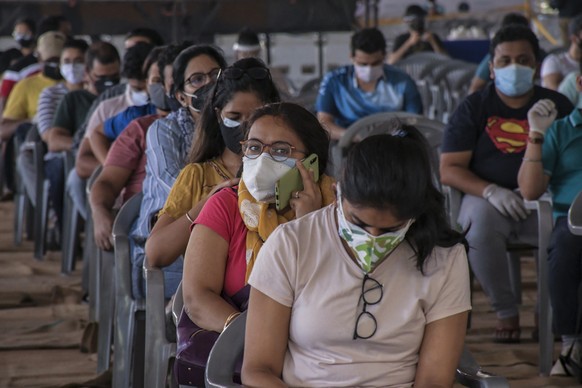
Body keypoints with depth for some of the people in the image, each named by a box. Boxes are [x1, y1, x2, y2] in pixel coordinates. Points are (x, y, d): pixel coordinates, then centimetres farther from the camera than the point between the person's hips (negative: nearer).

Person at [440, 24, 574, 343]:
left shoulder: (556, 106, 11)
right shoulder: (474, 108, 6)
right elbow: (449, 170, 0)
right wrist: (491, 191, -17)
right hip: (487, 198, -1)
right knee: (480, 224, -36)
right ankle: (505, 311, -18)